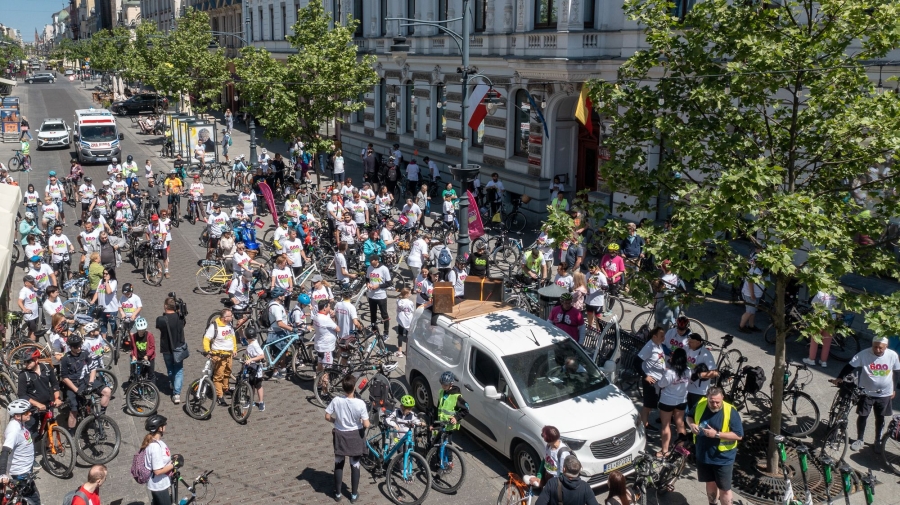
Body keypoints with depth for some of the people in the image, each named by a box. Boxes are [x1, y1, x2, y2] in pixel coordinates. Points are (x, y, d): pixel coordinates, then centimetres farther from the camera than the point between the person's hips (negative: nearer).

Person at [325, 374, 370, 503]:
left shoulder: (336, 400, -18)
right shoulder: (360, 403, -22)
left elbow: (327, 417, -8)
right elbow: (366, 425, -20)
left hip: (340, 435, 1)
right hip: (355, 436, -1)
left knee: (338, 465, 18)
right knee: (355, 465, 15)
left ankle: (338, 493, 29)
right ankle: (354, 494, 26)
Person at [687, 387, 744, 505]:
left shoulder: (731, 412, -19)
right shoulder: (700, 405, -7)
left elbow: (739, 435, -18)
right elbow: (689, 416, 10)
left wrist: (717, 434, -27)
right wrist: (692, 424, -13)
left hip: (723, 458, -4)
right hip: (703, 455, 4)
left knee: (724, 489, 7)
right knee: (710, 483, 22)